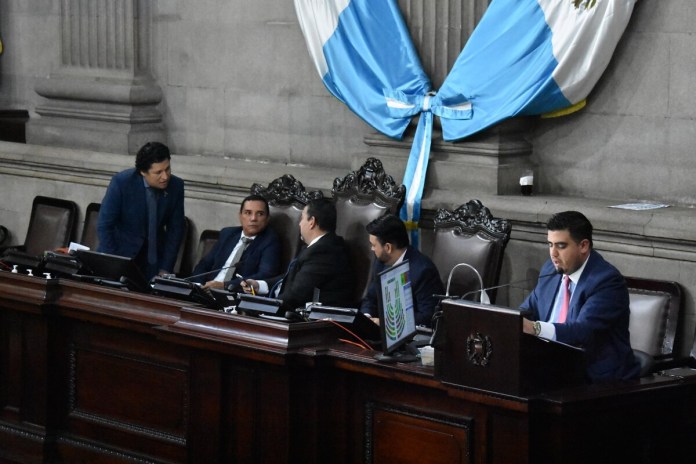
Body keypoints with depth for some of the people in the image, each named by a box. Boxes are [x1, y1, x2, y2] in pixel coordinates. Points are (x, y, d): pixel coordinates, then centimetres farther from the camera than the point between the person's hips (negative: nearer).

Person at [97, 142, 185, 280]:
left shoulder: (176, 186, -8)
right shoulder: (122, 182, -17)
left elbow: (175, 229, 0)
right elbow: (104, 226, -13)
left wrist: (165, 270, -5)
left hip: (153, 259, 2)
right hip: (121, 253, -2)